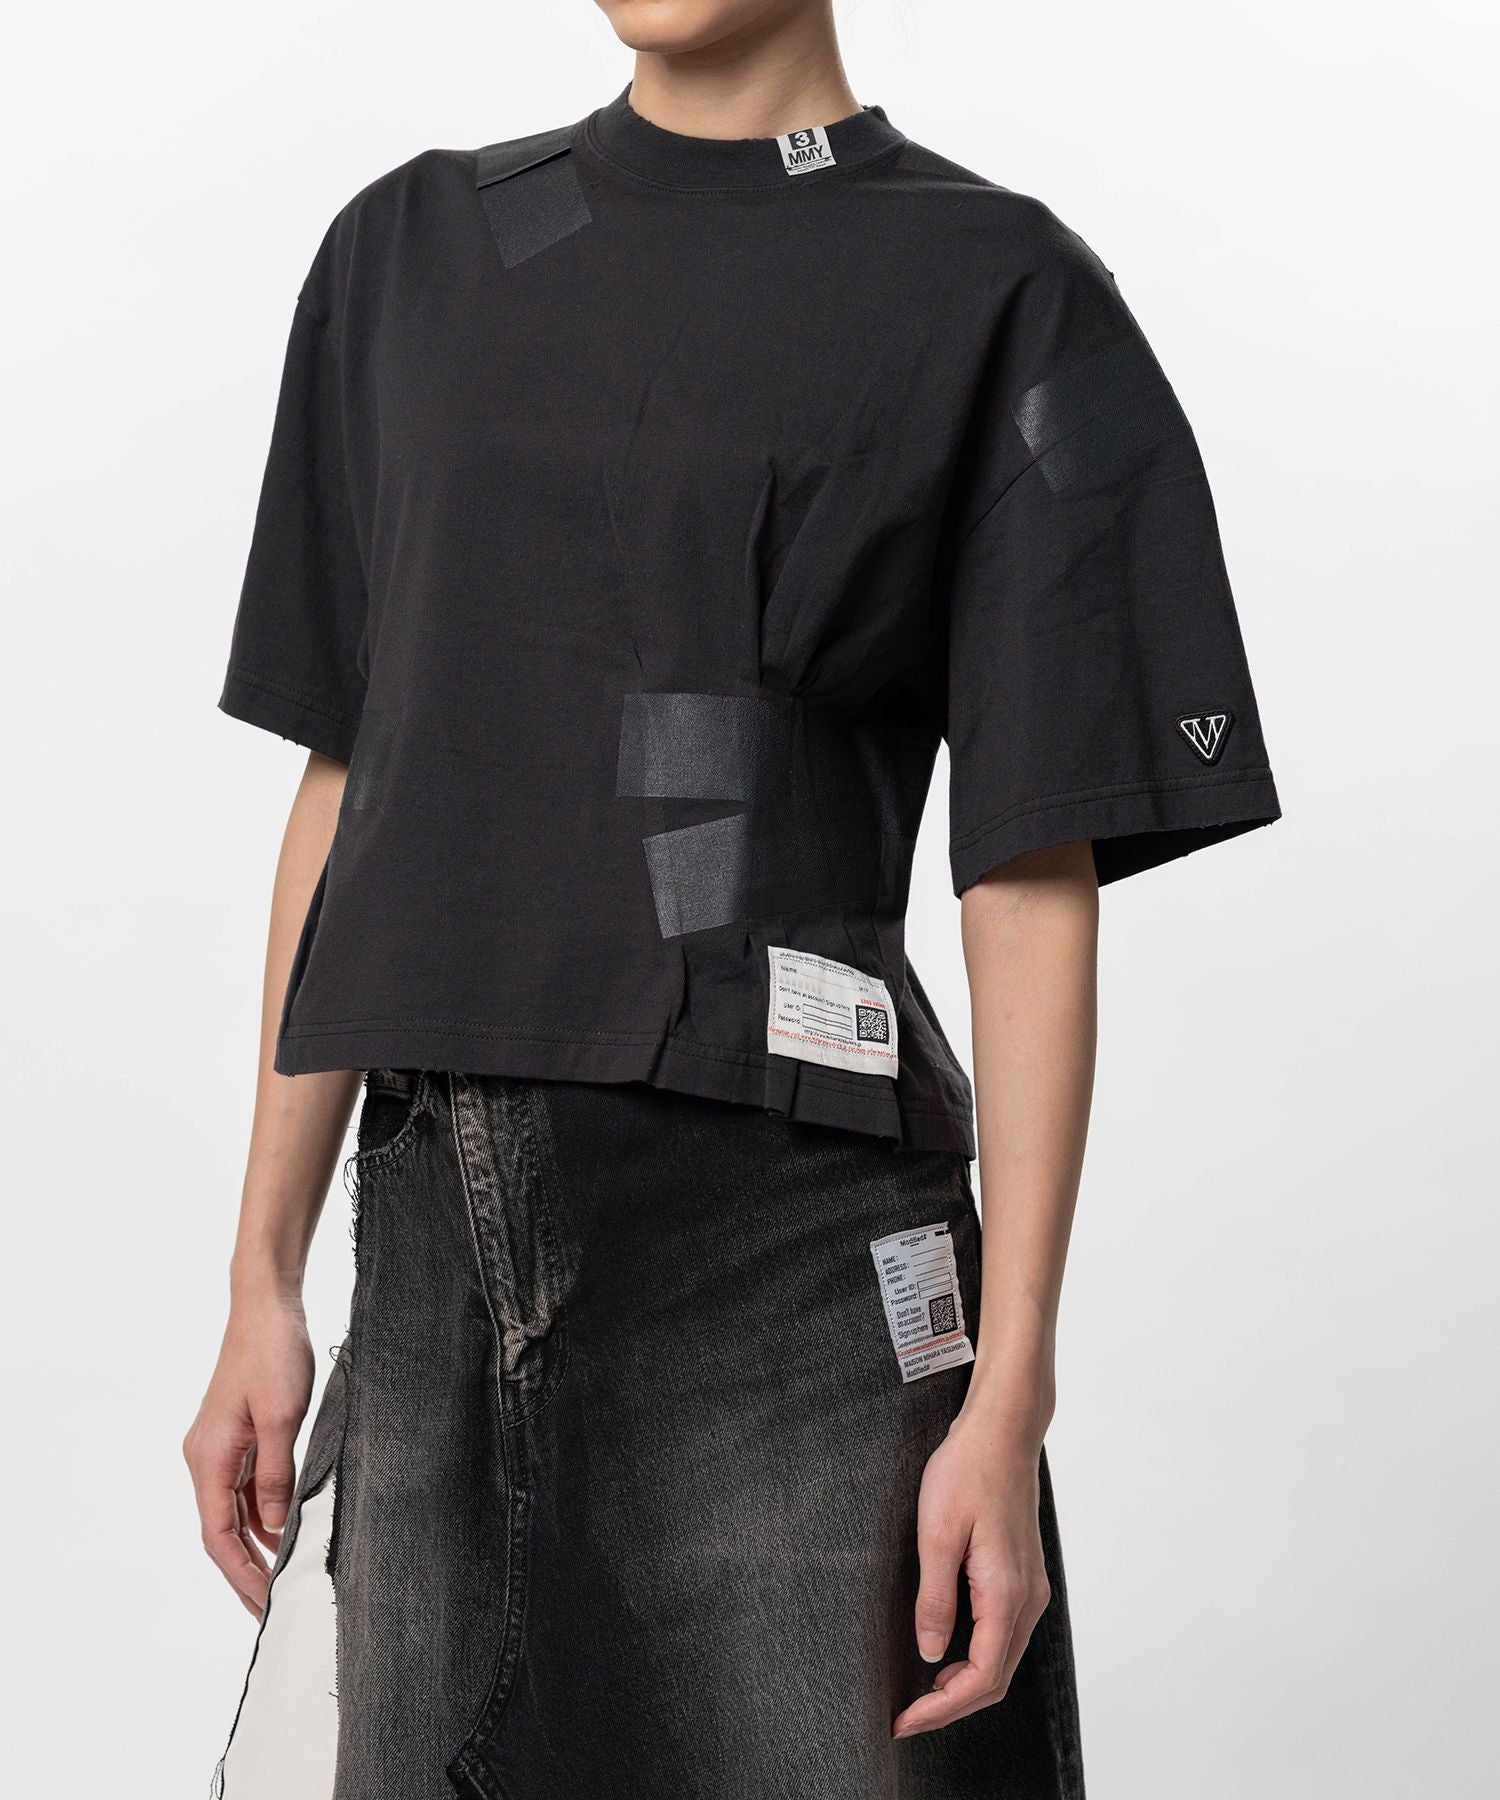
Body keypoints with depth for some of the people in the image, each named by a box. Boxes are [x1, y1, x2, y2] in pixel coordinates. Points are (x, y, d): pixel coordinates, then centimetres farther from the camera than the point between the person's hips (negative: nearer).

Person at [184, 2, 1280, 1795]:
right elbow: (349, 778, 15)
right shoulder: (411, 252, 14)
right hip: (438, 1234, 4)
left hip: (790, 1253, -4)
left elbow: (1037, 878, -3)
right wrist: (264, 1287, 11)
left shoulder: (1000, 295, 0)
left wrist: (1012, 1395, -10)